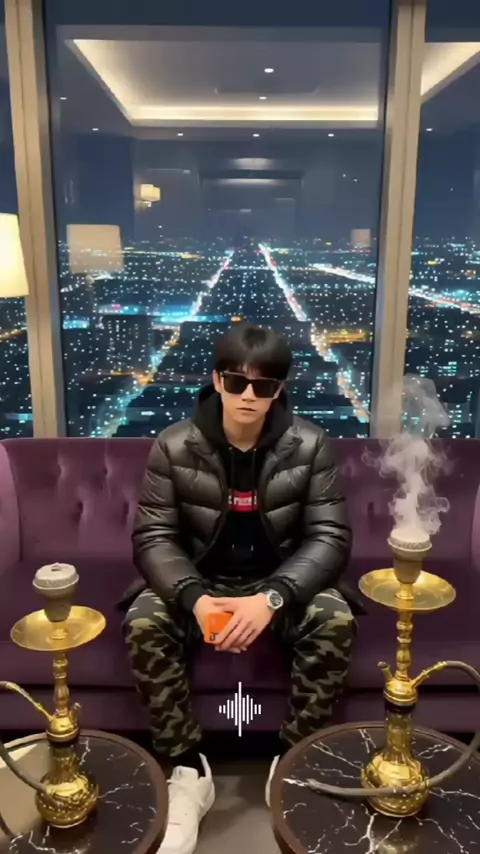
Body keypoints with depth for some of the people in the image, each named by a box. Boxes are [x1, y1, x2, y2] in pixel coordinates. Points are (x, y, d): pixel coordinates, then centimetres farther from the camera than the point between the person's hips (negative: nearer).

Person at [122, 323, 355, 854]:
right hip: (199, 582, 1)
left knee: (335, 620, -28)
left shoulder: (309, 446, -12)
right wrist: (194, 598, -31)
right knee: (143, 623, -27)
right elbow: (153, 537, -12)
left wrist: (273, 598, -31)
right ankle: (189, 771, -9)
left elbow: (330, 537, -14)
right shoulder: (174, 447, -12)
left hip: (279, 582, 0)